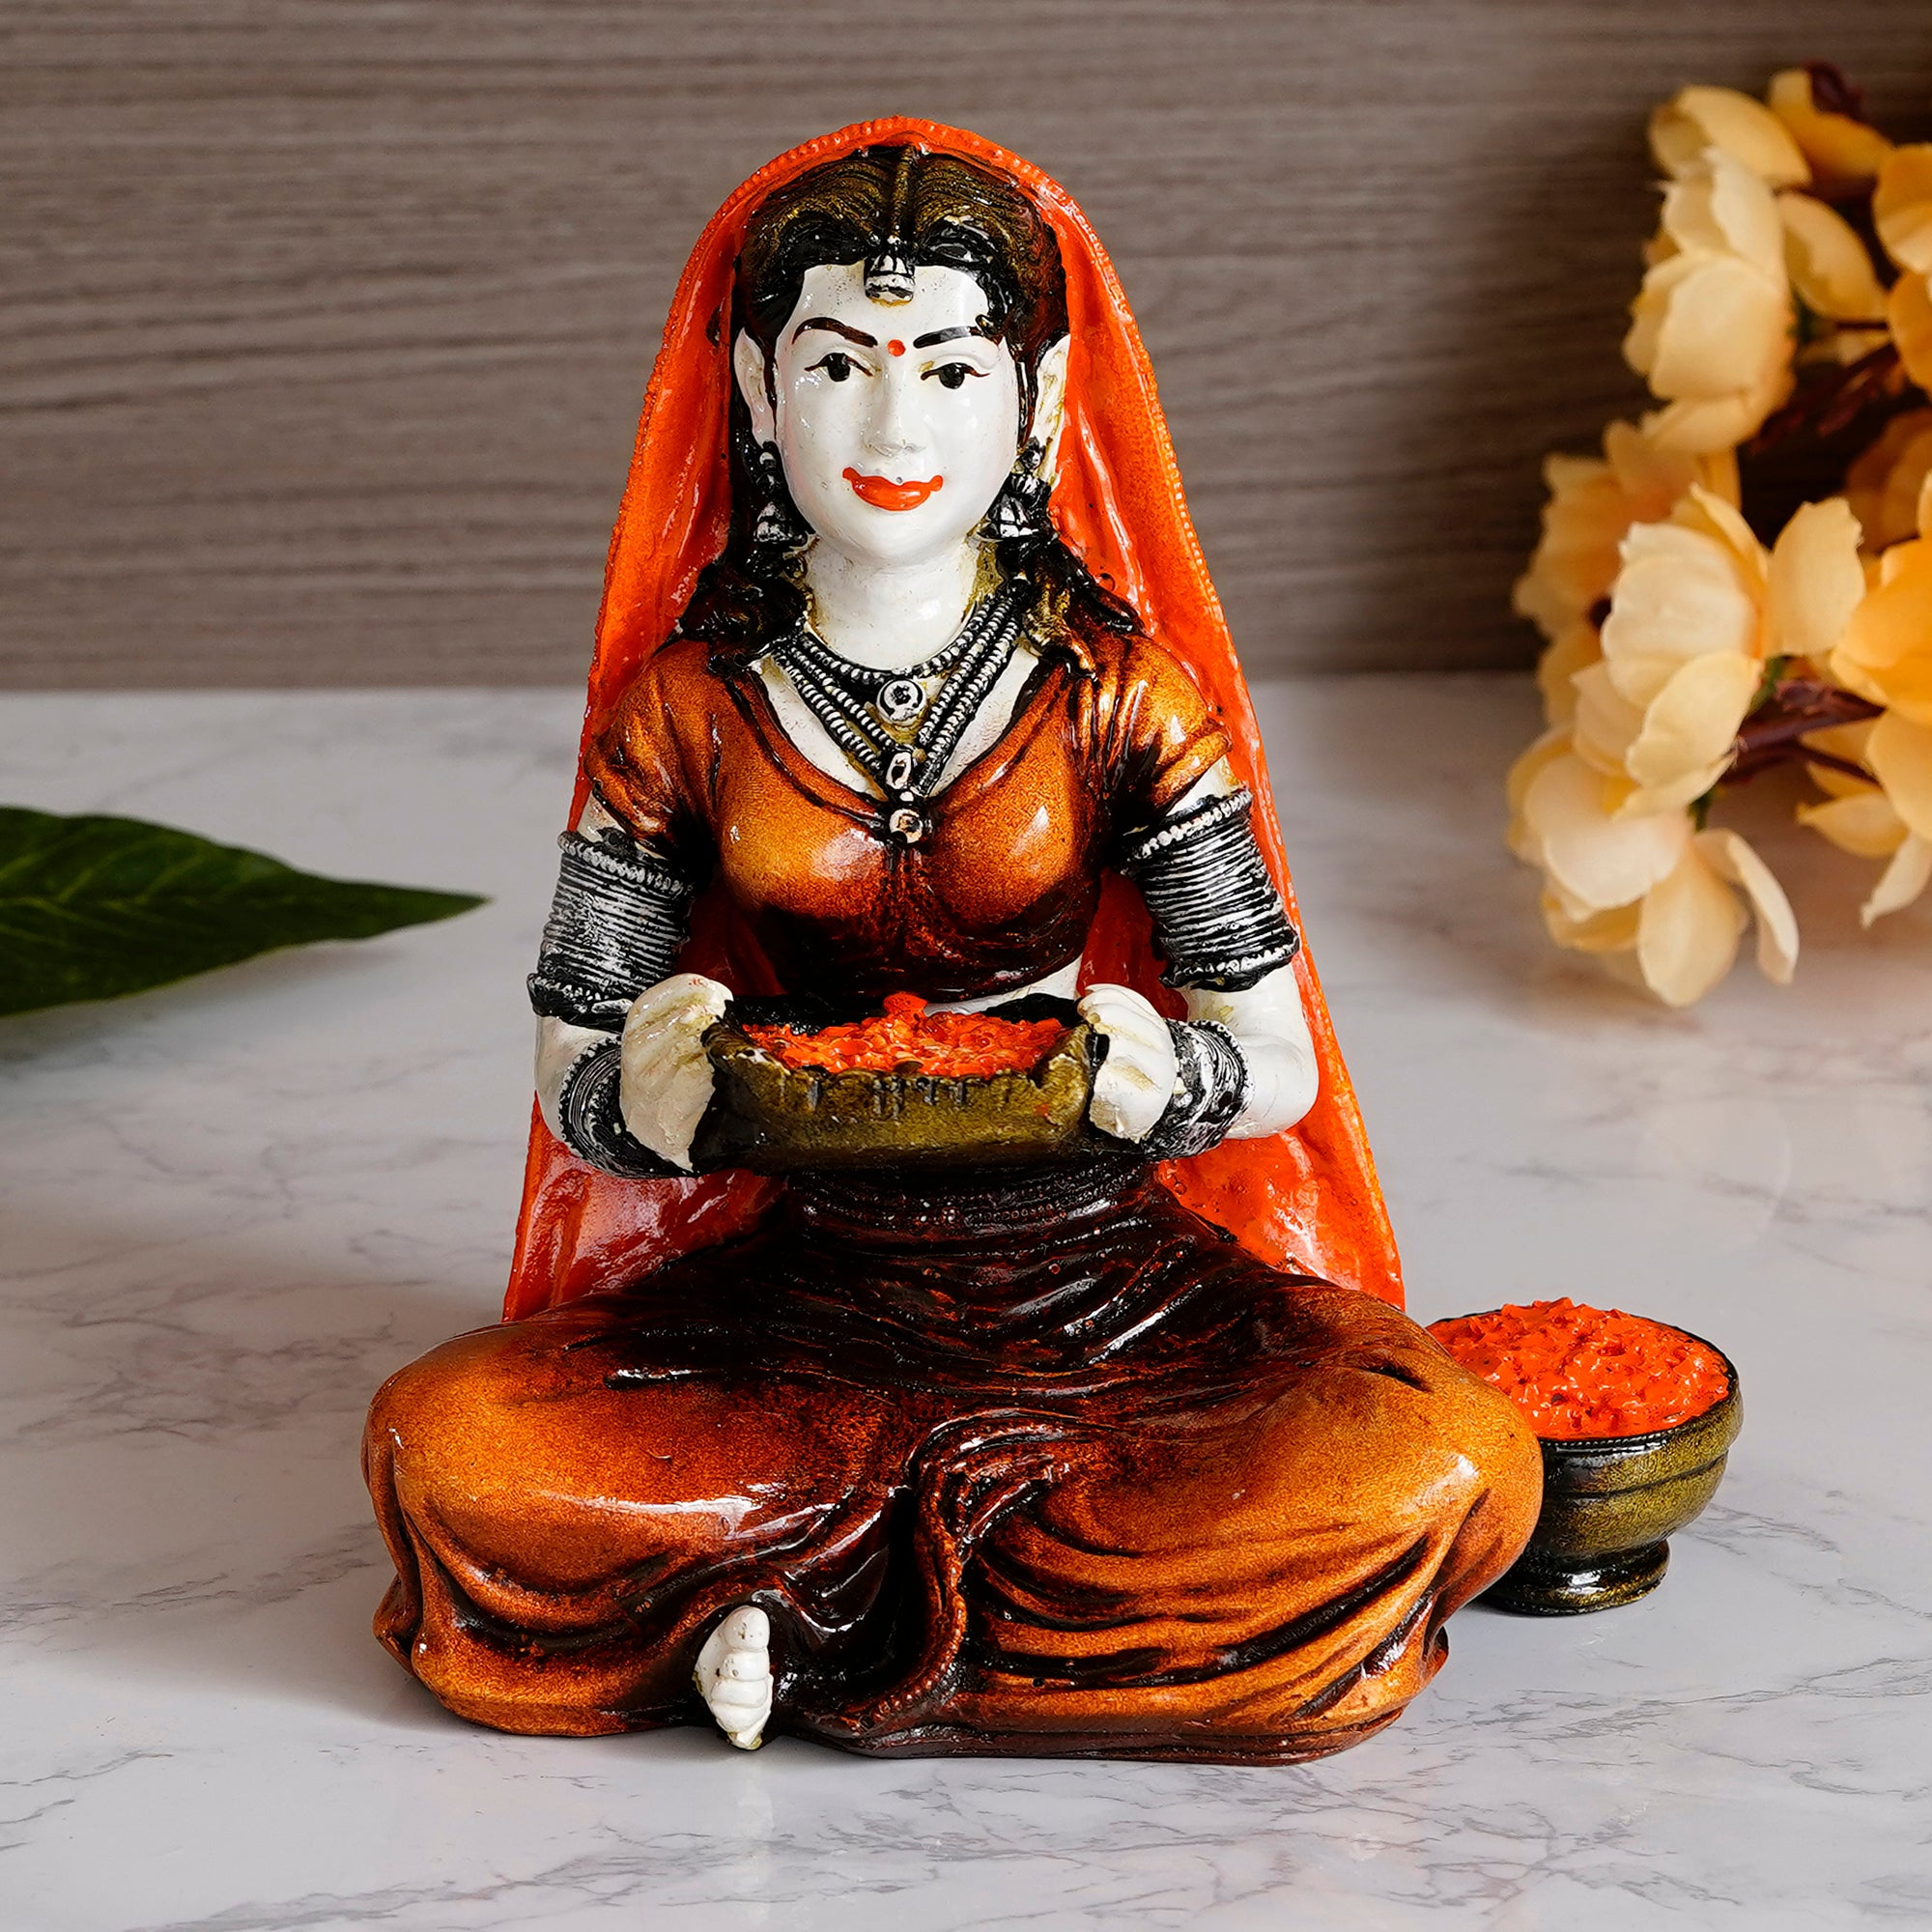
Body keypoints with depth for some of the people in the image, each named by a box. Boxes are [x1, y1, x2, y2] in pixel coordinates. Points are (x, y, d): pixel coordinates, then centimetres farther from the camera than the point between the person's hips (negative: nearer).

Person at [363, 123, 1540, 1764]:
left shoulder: (1118, 691, -2)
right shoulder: (685, 706, 1)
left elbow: (1277, 1058, -3)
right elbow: (574, 1064, 2)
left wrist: (1161, 1074, -27)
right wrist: (641, 1098, -23)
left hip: (1097, 1287, 0)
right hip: (802, 1289, 0)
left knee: (1433, 1464, -30)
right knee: (452, 1451, -27)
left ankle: (830, 1638, -19)